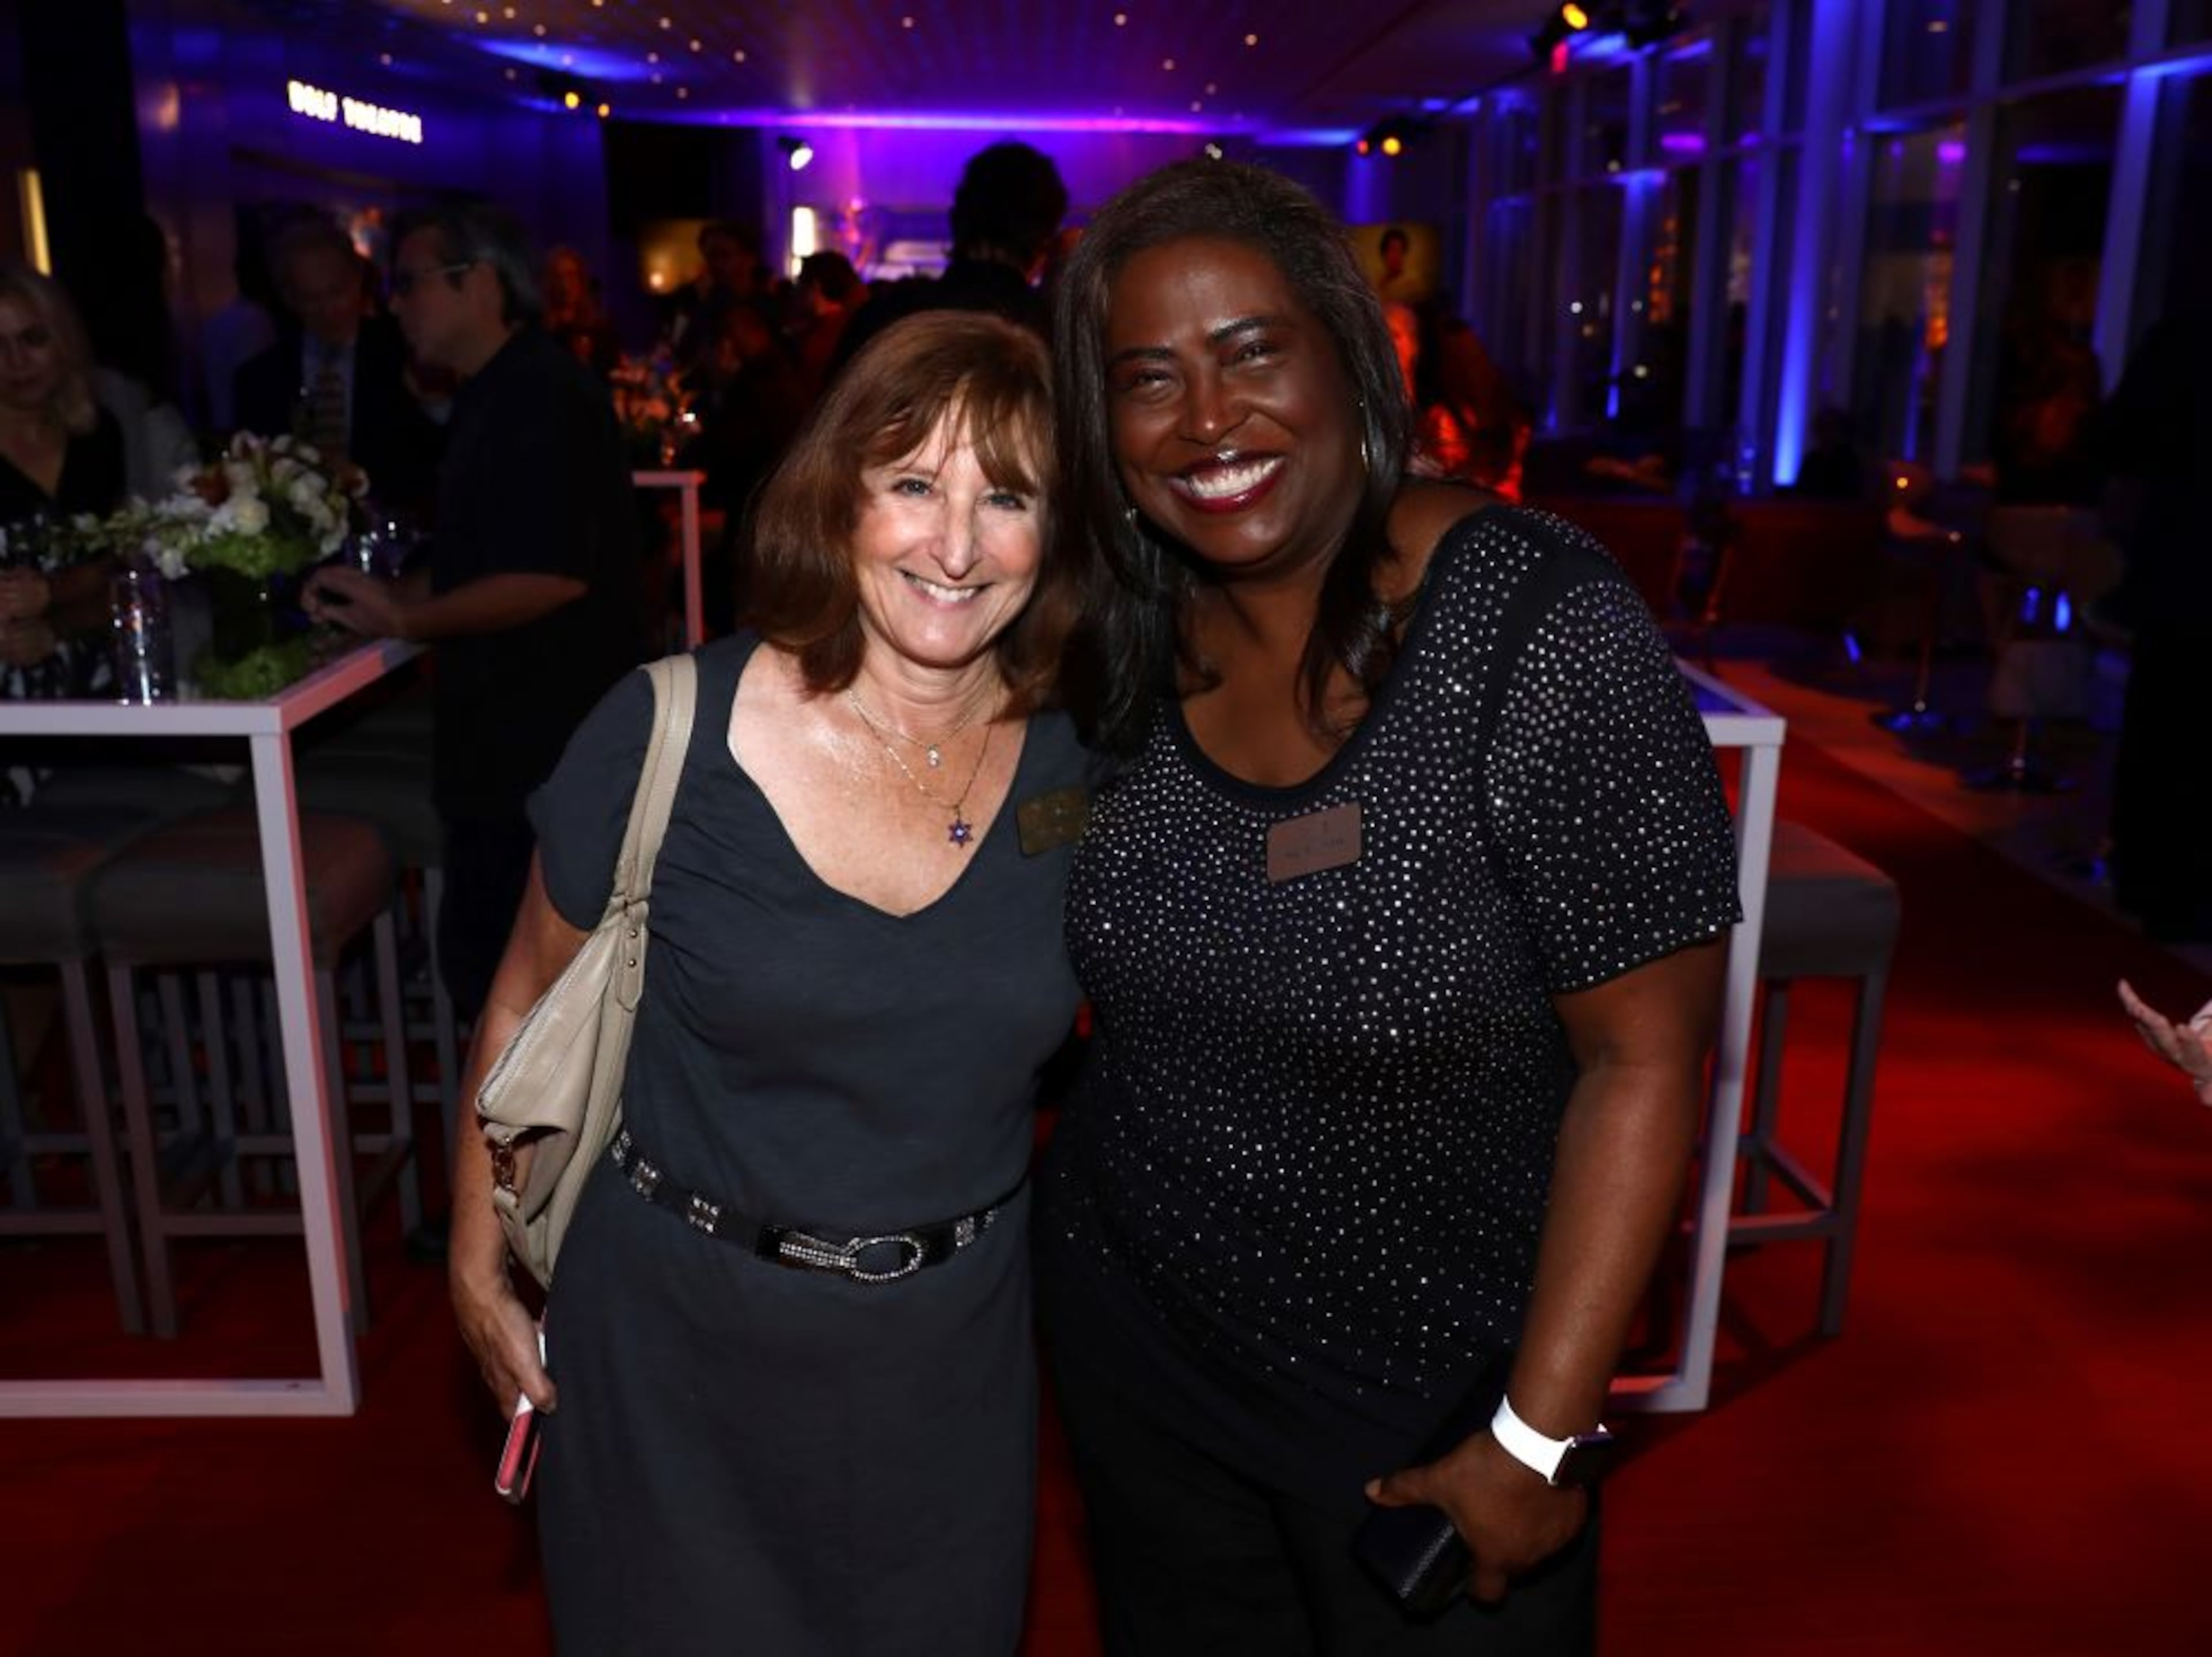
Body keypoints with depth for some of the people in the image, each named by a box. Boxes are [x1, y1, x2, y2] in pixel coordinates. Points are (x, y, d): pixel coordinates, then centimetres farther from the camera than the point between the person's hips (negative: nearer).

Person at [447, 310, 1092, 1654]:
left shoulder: (1079, 769, -9)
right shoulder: (669, 734, -17)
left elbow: (1104, 1030, 8)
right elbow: (527, 1004, -3)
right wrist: (479, 1268, 3)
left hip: (954, 1342, 2)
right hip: (677, 1337, -2)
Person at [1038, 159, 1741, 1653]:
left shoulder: (1543, 630, -23)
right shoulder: (1126, 639, -7)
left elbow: (1644, 1056, -20)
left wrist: (1541, 1438, -18)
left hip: (1433, 1389, -4)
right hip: (1130, 1327, 5)